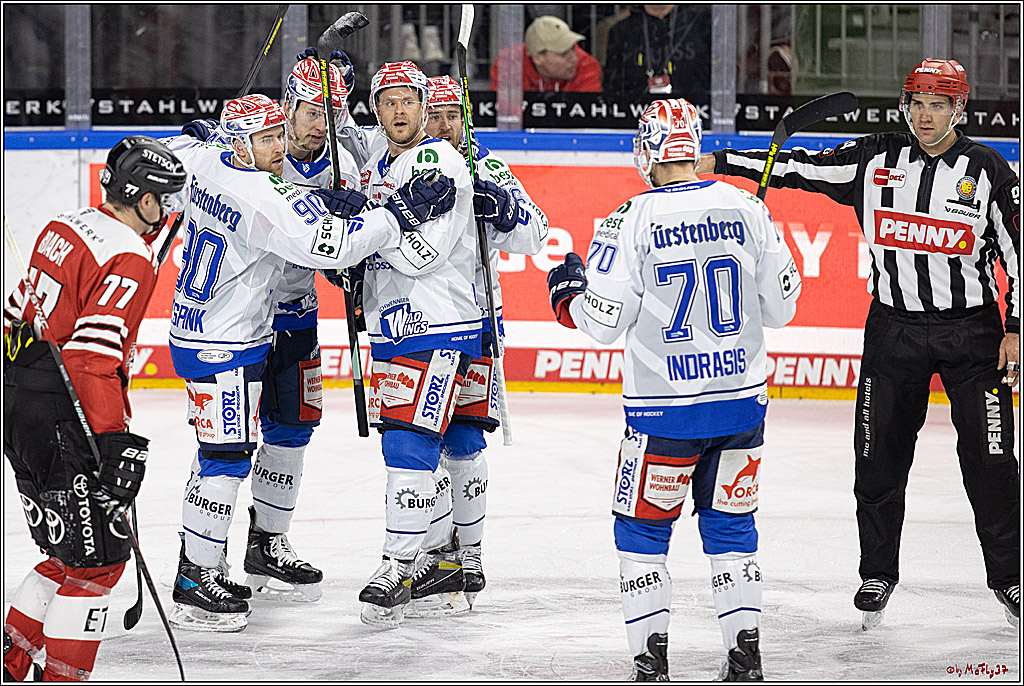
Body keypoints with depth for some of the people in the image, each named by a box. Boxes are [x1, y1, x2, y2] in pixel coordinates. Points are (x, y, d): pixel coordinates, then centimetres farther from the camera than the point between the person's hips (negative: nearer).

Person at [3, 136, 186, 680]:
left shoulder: (65, 227, 11)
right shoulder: (129, 261, -16)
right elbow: (94, 356, -25)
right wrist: (117, 442, -25)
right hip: (59, 423, -9)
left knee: (71, 551, 18)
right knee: (97, 558, -2)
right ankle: (62, 677, -2)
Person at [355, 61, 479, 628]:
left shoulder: (440, 161, -12)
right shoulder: (375, 170, 15)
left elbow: (422, 252, -21)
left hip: (439, 328, -9)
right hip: (391, 326, 9)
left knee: (410, 442, -14)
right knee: (401, 444, 12)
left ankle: (398, 569, -12)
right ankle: (443, 554, 25)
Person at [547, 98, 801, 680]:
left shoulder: (631, 221, -11)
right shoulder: (747, 209, 0)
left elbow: (602, 322, -8)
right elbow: (781, 305, 7)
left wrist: (567, 291, 12)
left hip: (665, 410, -3)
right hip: (743, 397, 4)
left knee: (643, 528, 9)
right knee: (731, 523, 15)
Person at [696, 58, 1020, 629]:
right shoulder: (876, 160, -1)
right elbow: (801, 168, -1)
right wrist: (716, 162, -7)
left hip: (971, 328, -2)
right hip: (894, 328, 2)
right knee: (880, 455, 4)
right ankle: (879, 571, 20)